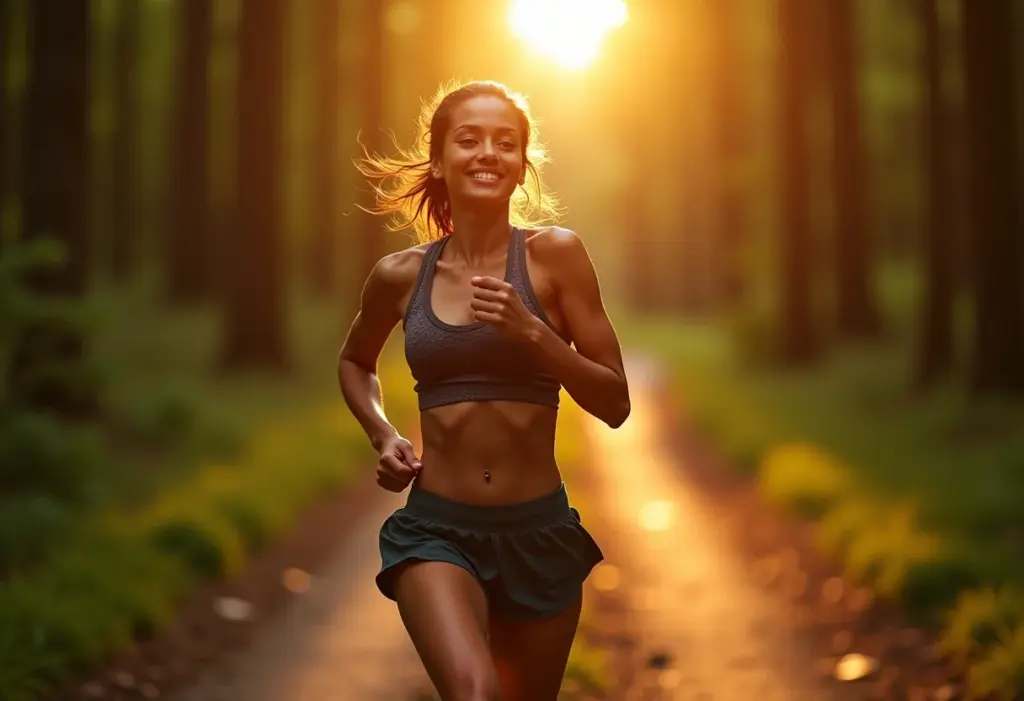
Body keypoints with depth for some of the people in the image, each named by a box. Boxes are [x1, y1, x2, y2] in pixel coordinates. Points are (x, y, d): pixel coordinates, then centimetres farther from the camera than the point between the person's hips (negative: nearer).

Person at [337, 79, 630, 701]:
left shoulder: (555, 254, -3)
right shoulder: (401, 276, 2)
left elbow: (615, 404, -3)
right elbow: (355, 362, 24)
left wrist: (531, 331, -17)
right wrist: (382, 435, 5)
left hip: (539, 531, 1)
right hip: (437, 529, -1)